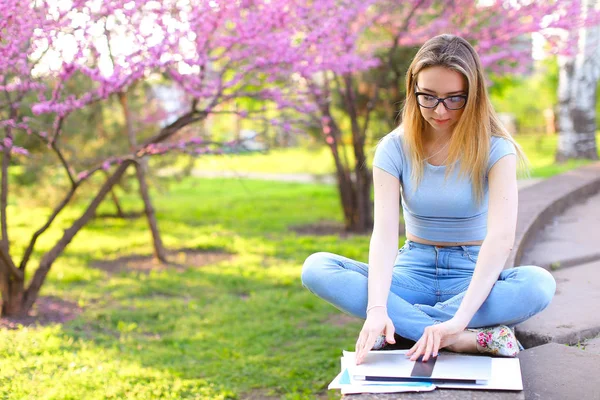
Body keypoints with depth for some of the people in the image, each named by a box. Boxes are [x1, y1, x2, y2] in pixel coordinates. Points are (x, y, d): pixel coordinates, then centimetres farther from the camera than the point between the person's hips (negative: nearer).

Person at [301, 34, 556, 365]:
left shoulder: (495, 149, -11)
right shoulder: (395, 148, -5)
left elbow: (502, 236, -25)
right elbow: (384, 232, -17)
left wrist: (459, 319, -39)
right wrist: (377, 308, -36)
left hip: (472, 274, -2)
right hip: (414, 273, 2)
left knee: (539, 283, -34)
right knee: (316, 268, -24)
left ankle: (403, 325, -26)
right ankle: (468, 339, -31)